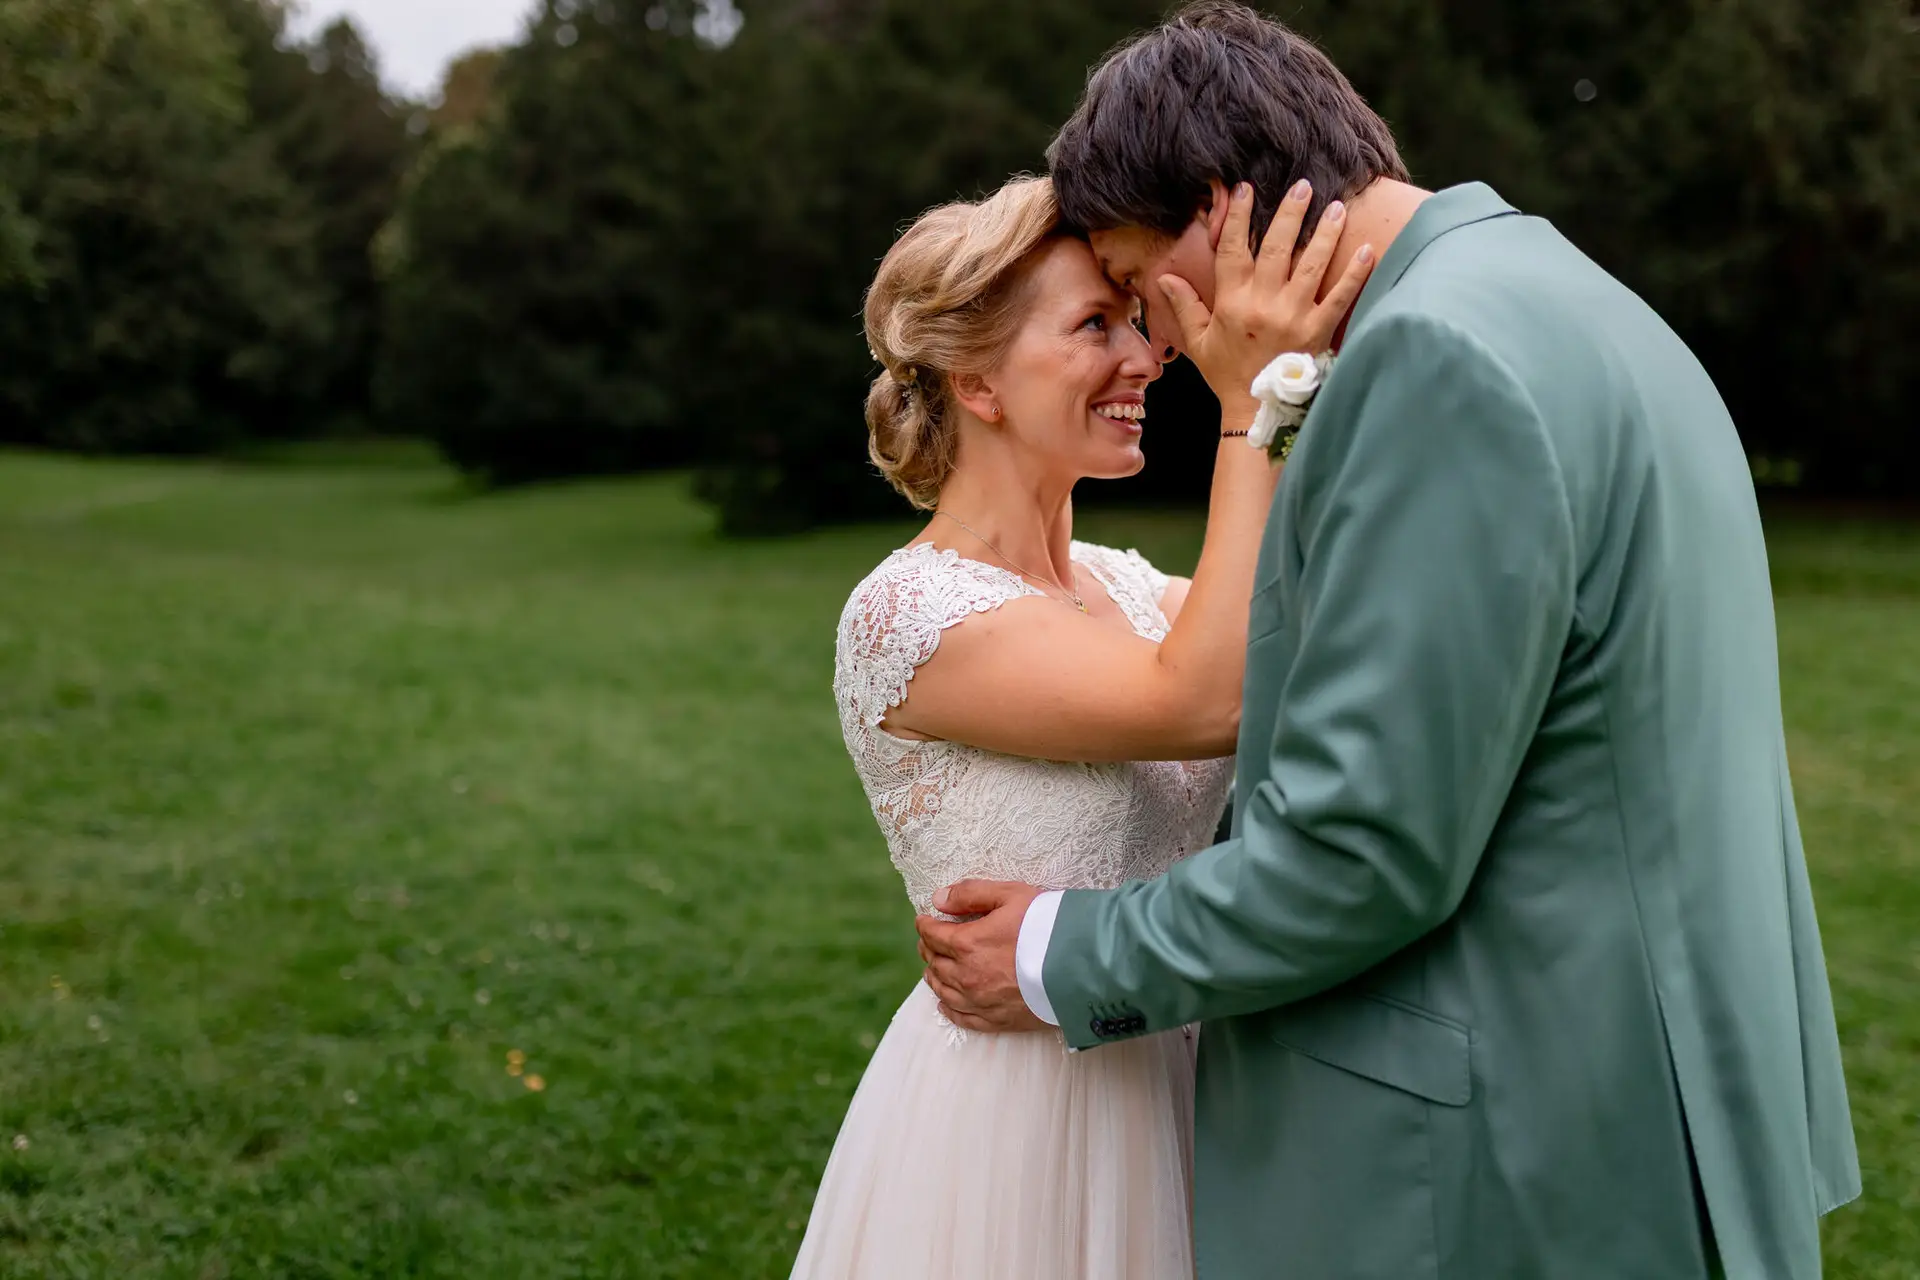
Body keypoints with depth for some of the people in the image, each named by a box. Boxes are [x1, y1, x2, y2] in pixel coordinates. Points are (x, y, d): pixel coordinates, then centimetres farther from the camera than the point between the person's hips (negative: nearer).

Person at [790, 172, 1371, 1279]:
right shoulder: (906, 613, -19)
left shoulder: (1120, 582, 6)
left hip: (1176, 1085, 8)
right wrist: (1257, 396, -25)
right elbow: (1207, 703, -27)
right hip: (1009, 1116, -7)